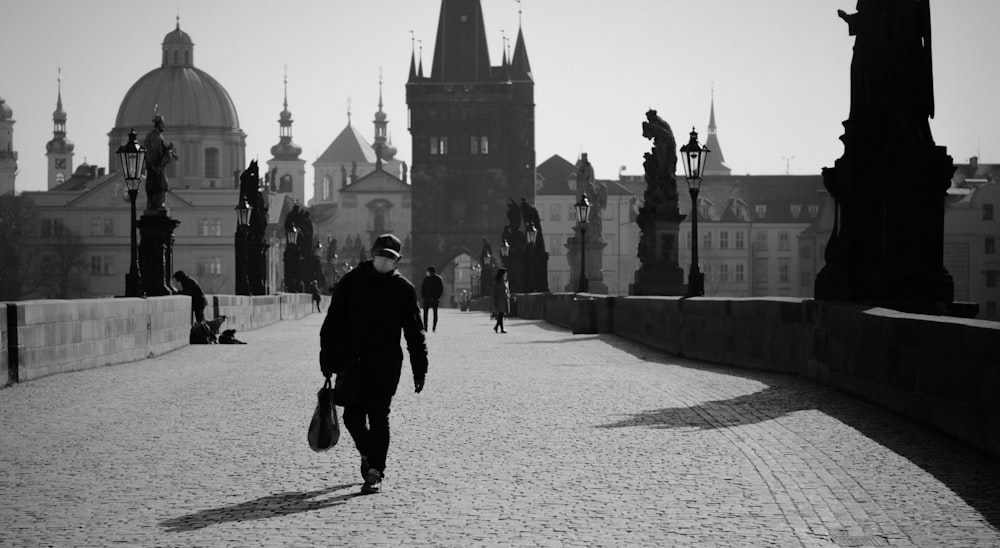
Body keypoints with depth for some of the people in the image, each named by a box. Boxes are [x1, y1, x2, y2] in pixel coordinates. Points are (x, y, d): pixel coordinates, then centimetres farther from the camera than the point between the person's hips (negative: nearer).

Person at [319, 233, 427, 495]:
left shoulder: (403, 289, 4)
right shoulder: (350, 282, 5)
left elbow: (415, 333, 6)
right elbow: (332, 323, 6)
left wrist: (420, 371, 2)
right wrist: (328, 360, 1)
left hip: (386, 365, -1)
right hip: (352, 362, 1)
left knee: (379, 417, -4)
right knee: (352, 415, 2)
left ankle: (375, 472, 2)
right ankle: (367, 454, 30)